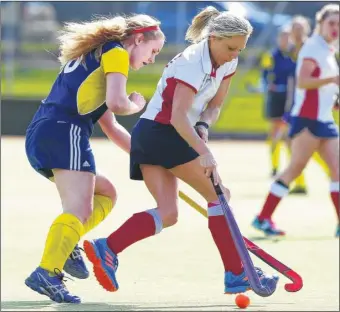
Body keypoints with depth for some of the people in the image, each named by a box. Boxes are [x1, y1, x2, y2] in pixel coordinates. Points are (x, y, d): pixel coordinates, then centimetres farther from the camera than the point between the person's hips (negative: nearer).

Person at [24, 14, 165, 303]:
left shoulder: (93, 55, 32)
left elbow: (110, 127, 35)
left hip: (39, 137, 9)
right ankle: (47, 273, -36)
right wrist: (137, 105, 10)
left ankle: (65, 246, -2)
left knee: (105, 193, 20)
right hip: (65, 132, -9)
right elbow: (116, 103, -13)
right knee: (79, 211, -17)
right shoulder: (116, 53, 3)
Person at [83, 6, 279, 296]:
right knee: (219, 195, -4)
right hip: (162, 133, -9)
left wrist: (202, 127, -10)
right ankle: (236, 274, -1)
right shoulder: (193, 63, -22)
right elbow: (178, 117, -31)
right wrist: (204, 152, -41)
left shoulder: (227, 63, 5)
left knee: (168, 213, -3)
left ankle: (106, 248, -16)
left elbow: (214, 105, 12)